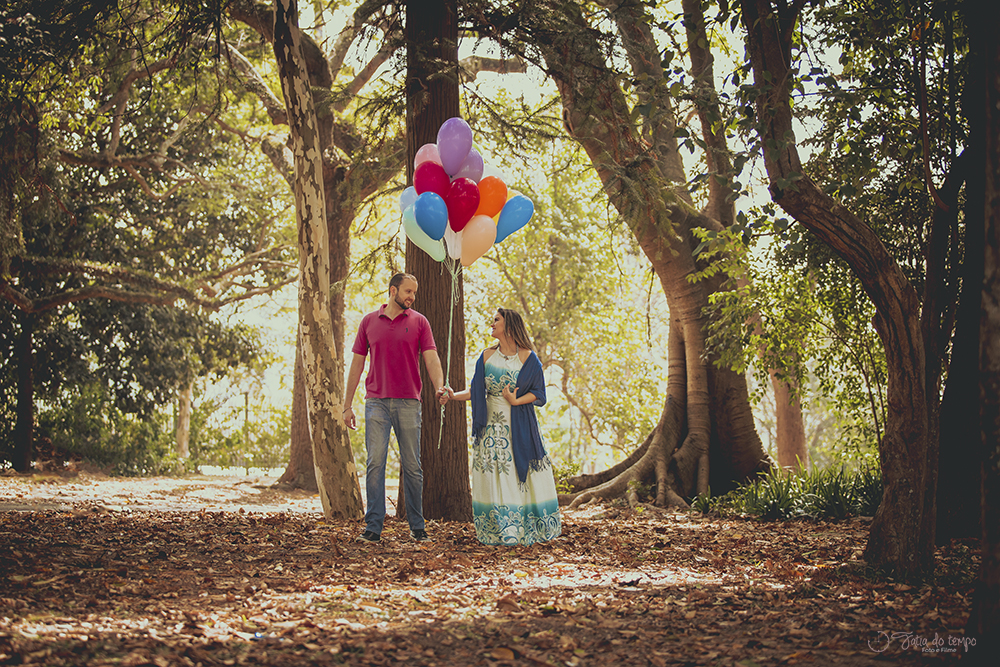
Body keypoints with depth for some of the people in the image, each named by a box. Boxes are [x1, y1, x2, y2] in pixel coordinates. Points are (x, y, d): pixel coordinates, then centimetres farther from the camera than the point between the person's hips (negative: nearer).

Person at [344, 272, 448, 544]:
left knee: (411, 466, 3)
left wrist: (439, 387, -23)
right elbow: (357, 363, 12)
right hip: (376, 402, 0)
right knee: (375, 463, -7)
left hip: (408, 402, 0)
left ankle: (417, 526, 12)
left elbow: (431, 359, -3)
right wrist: (347, 405, 8)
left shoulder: (419, 322, 7)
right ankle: (373, 527, -3)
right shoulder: (369, 321, 9)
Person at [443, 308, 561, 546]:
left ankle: (528, 529, 8)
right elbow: (476, 391, 7)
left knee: (521, 475, -2)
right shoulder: (487, 356, 7)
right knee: (494, 478, -1)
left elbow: (538, 393, -2)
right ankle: (497, 530, 5)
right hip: (492, 425, 2)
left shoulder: (528, 357, -2)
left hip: (519, 427, -2)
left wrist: (516, 401, -16)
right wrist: (455, 396, -9)